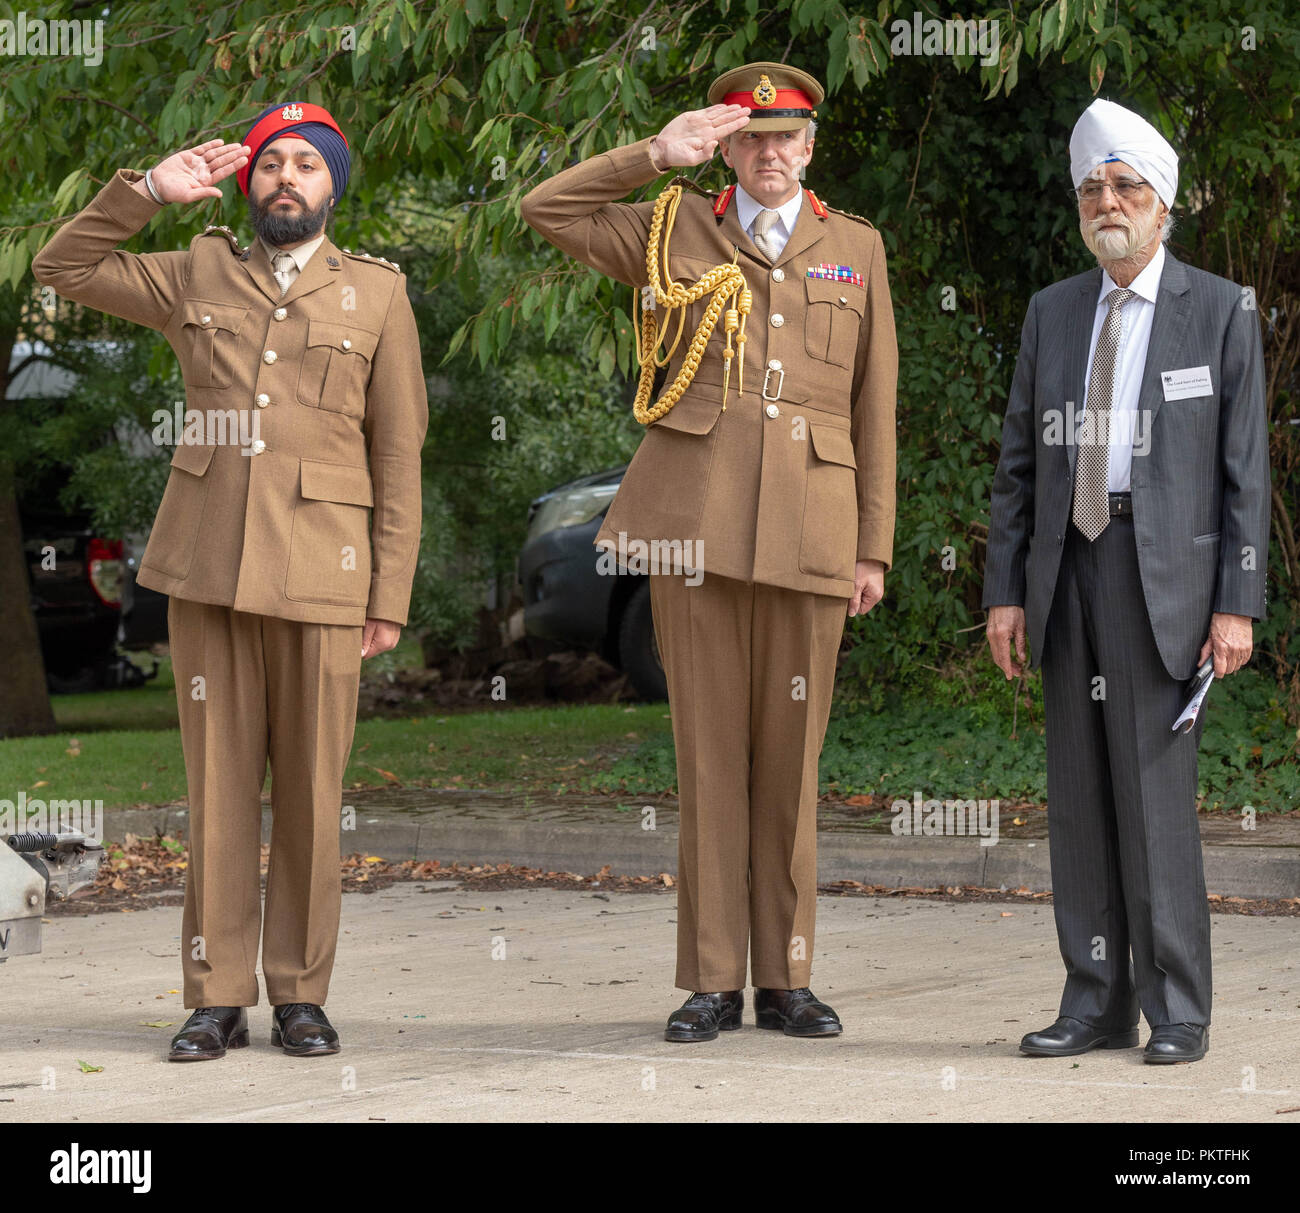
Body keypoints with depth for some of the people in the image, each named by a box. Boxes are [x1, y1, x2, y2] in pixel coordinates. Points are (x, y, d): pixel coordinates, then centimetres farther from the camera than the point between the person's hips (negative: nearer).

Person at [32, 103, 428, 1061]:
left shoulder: (377, 294, 8)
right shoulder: (196, 278, 14)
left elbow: (398, 458, 6)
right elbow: (64, 267, 18)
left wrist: (391, 595, 0)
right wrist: (150, 192, 5)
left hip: (320, 577, -1)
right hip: (208, 569, 2)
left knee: (310, 791, 0)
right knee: (218, 785, 1)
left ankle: (301, 994, 8)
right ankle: (218, 998, 5)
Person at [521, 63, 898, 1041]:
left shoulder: (856, 248, 14)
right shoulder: (674, 232, 13)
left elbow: (874, 407, 12)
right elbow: (546, 210, 8)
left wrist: (875, 547, 7)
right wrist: (656, 154, 0)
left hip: (807, 532, 1)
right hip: (696, 519, -1)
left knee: (790, 752, 4)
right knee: (708, 749, 1)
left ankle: (786, 979, 11)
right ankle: (713, 981, 6)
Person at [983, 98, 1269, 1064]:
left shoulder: (1222, 313, 0)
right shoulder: (1052, 314, 13)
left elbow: (1246, 469, -3)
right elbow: (1020, 464, 13)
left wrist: (1239, 605, -9)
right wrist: (1005, 591, 5)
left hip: (1165, 575, -5)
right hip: (1068, 571, 5)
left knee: (1157, 789, -9)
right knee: (1079, 794, 5)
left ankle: (1177, 1011, -1)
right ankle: (1097, 1004, 10)